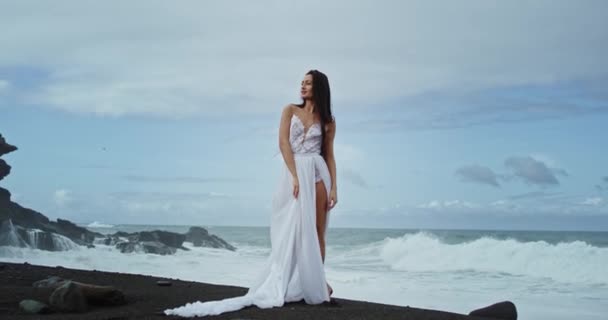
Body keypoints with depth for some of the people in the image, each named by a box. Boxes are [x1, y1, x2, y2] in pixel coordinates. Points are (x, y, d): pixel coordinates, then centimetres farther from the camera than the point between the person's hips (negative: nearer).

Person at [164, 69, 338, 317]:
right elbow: (283, 143, -4)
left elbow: (329, 155, 9)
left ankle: (317, 280, 10)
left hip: (317, 172, 1)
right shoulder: (290, 110, 7)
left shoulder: (327, 120, 10)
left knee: (316, 230, 1)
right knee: (293, 229, -2)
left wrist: (333, 187, 0)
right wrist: (295, 176, -15)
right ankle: (292, 284, 1)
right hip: (293, 173, -1)